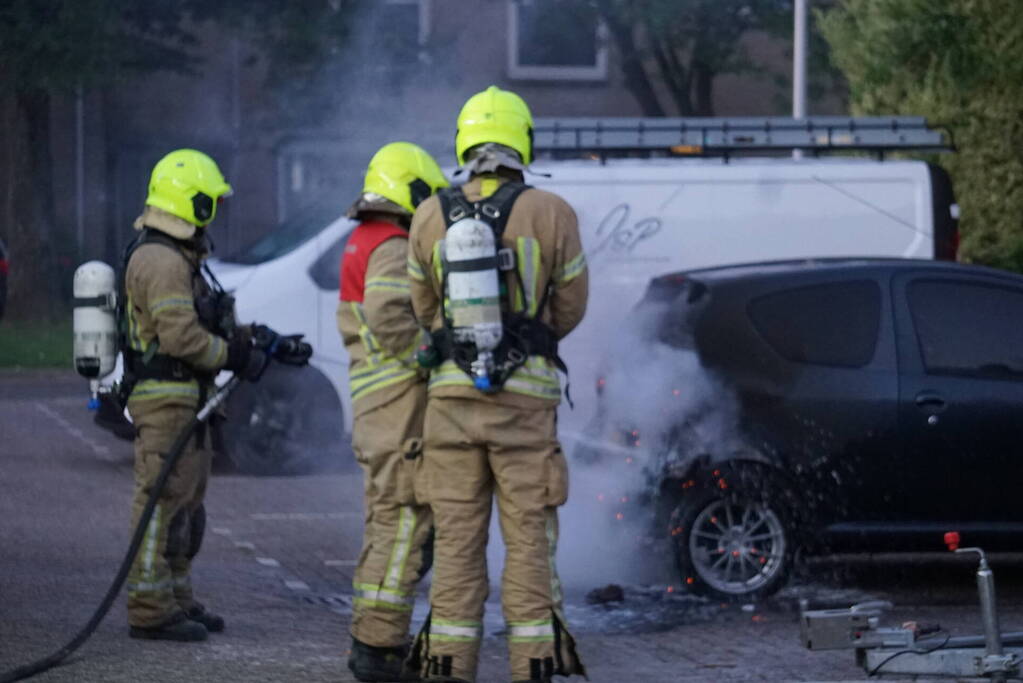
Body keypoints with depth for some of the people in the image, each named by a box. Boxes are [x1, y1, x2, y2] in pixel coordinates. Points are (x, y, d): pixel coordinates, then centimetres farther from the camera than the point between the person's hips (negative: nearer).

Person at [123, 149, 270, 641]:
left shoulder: (178, 258, 18)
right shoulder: (161, 261, -18)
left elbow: (205, 324, 21)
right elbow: (181, 336, -24)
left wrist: (259, 341, 12)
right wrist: (237, 358, -14)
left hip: (186, 399, 11)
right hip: (165, 398, -11)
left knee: (186, 504, 16)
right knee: (164, 503, -9)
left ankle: (176, 599, 23)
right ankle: (150, 610, -7)